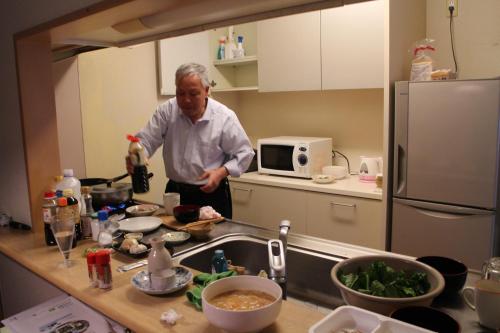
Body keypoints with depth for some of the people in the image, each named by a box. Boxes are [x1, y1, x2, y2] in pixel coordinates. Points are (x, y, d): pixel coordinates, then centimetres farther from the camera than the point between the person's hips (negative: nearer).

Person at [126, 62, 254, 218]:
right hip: (175, 192, 3)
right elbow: (146, 140, -8)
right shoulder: (166, 111, -6)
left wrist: (221, 173, -21)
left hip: (212, 195, -2)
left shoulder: (225, 117, -12)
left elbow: (244, 154, -7)